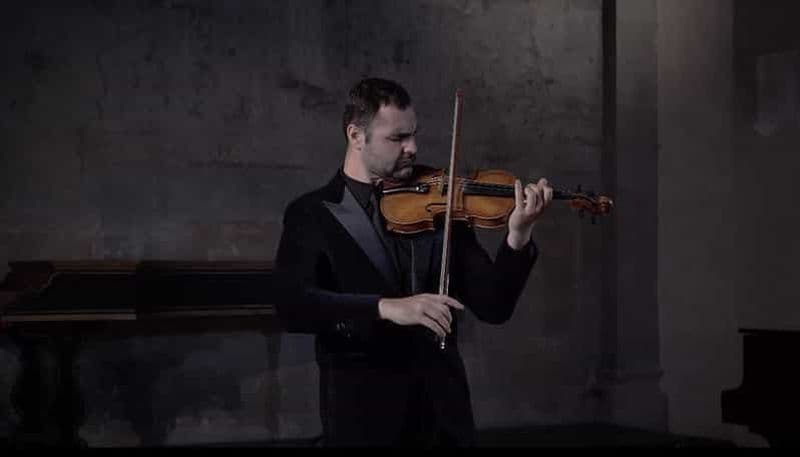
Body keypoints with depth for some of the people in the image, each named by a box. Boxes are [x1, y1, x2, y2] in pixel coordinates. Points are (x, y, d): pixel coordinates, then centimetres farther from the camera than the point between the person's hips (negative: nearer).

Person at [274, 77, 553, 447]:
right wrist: (387, 307, -32)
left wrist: (518, 234, -14)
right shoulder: (312, 214, -3)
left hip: (444, 408, 3)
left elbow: (493, 307, 2)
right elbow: (292, 306, -20)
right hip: (365, 411, -3)